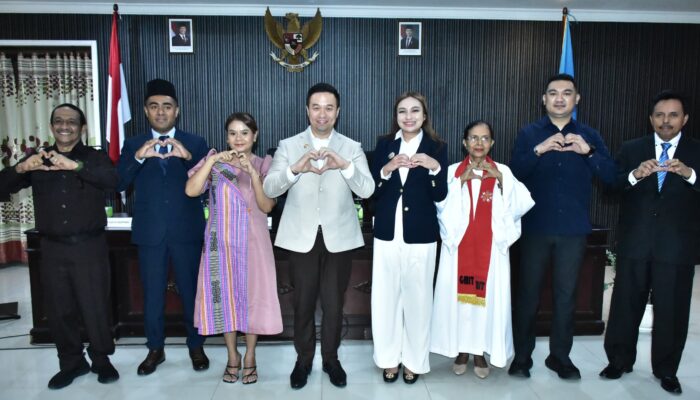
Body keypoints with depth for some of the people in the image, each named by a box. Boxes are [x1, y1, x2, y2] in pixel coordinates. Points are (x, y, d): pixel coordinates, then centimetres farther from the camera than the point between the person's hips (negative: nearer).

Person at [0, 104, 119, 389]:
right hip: (52, 248, 3)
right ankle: (71, 362, 27)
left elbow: (112, 180, -20)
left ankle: (101, 359, 21)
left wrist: (75, 165, -34)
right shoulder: (37, 160, 10)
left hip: (89, 246, -3)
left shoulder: (95, 157, 0)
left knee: (95, 306, 2)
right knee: (58, 309, 10)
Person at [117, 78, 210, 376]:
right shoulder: (133, 145, 6)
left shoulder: (195, 143, 3)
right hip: (150, 233, 1)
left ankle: (196, 346, 26)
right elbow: (119, 184, -6)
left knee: (191, 291, 9)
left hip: (187, 231, -1)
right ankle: (155, 349, 29)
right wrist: (138, 157, -23)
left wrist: (188, 157, -28)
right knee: (152, 294, 12)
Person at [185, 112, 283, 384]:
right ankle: (232, 356, 26)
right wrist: (212, 160, -21)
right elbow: (191, 190, -14)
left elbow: (267, 206, -11)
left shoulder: (264, 165, 1)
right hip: (221, 242, 1)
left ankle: (250, 357, 25)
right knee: (224, 296, 8)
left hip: (253, 242, 0)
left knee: (252, 296, 6)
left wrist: (252, 172, -21)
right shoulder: (214, 161, 2)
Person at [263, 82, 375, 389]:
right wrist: (295, 168, -28)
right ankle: (303, 360, 32)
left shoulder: (352, 148, 2)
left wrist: (344, 166, -29)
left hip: (339, 238, 0)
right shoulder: (288, 145, 1)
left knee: (334, 304, 11)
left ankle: (331, 359, 32)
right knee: (303, 303, 12)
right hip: (301, 238, 0)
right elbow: (269, 188, -10)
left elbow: (367, 190, -11)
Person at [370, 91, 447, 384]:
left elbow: (440, 195, -3)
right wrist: (388, 168, -17)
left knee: (417, 297, 4)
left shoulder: (437, 147, 2)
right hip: (387, 232, 2)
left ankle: (414, 360, 23)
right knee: (386, 296, 6)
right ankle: (389, 357, 24)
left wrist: (434, 167, -19)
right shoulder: (384, 144, 6)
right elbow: (372, 190, 0)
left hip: (420, 234, -1)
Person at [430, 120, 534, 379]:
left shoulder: (502, 171, 7)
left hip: (491, 247, 0)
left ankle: (480, 352, 18)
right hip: (459, 245, 0)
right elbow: (442, 206, -7)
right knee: (458, 295, 3)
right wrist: (462, 181, -15)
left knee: (488, 297, 1)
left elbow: (520, 205, -4)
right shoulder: (452, 171, 5)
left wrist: (501, 179, -14)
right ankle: (461, 351, 19)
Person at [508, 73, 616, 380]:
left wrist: (588, 152, -16)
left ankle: (560, 356, 24)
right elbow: (514, 173, -7)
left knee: (566, 294, 8)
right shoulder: (529, 134, 4)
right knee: (527, 293, 4)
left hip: (574, 229, 2)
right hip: (535, 227, -1)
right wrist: (538, 150, -21)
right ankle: (522, 356, 18)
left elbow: (610, 176, -1)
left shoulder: (589, 136, 8)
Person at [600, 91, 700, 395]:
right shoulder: (631, 149, 5)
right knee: (625, 305, 8)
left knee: (672, 310, 7)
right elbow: (611, 185, -6)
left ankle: (666, 369, 25)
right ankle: (619, 361, 24)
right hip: (634, 242, 0)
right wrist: (635, 175, -24)